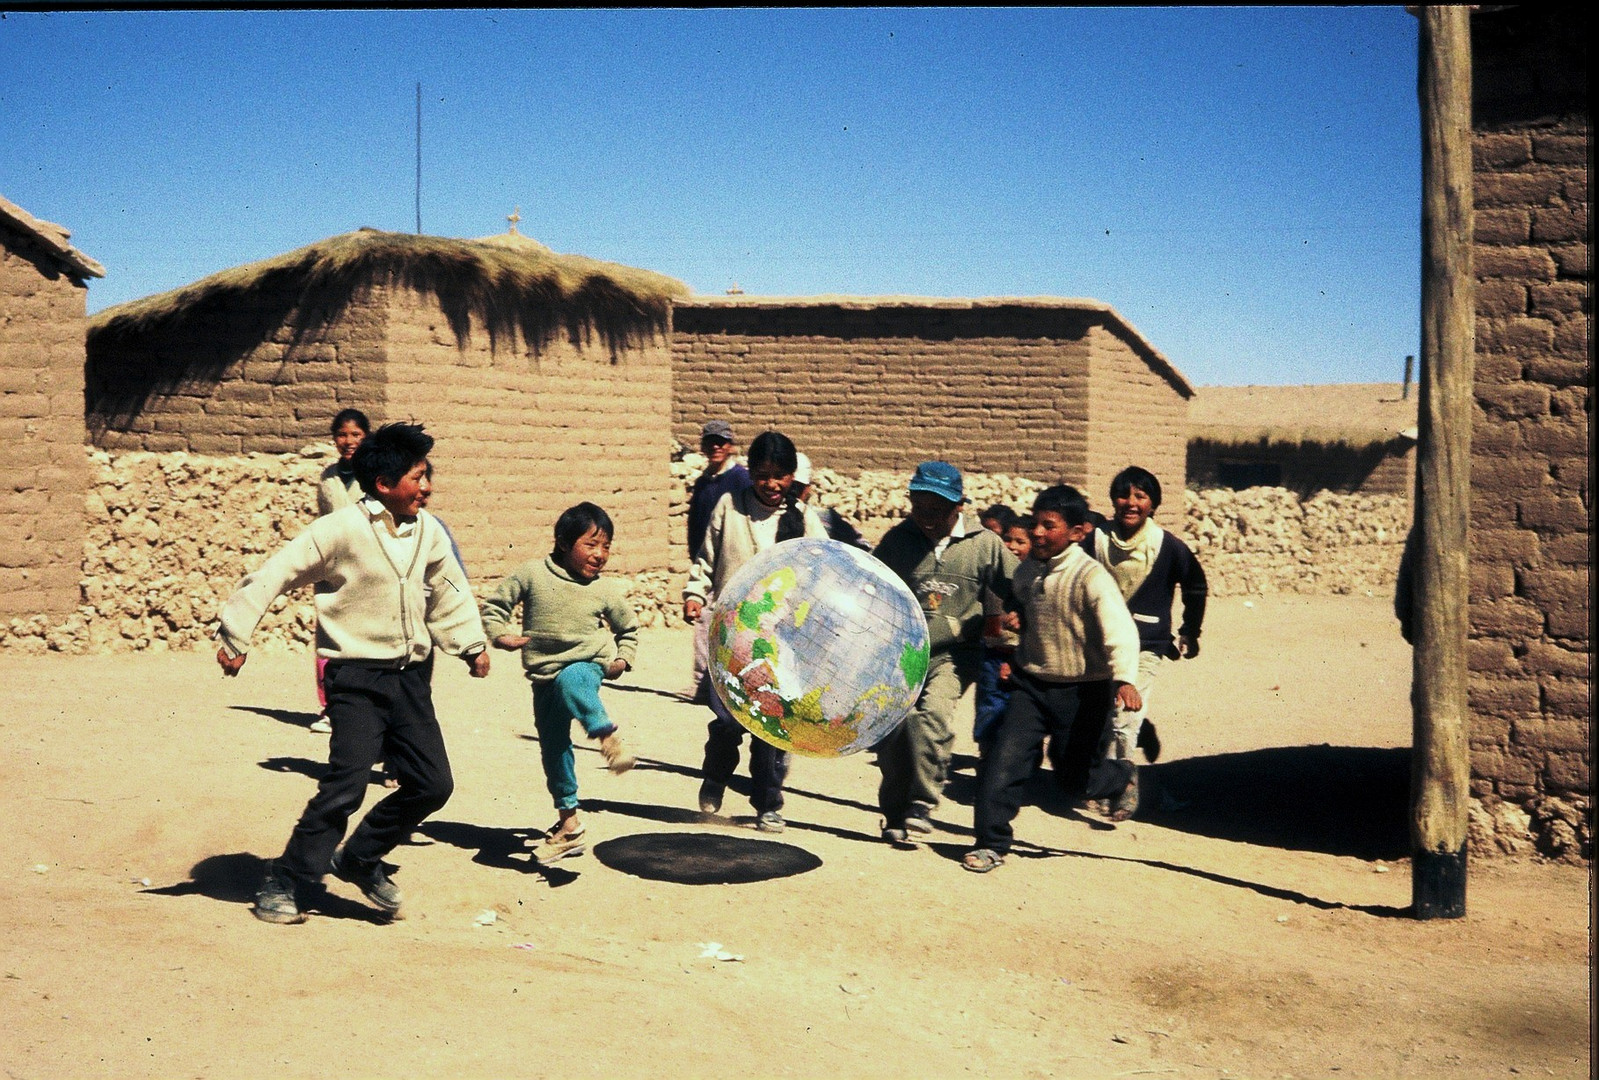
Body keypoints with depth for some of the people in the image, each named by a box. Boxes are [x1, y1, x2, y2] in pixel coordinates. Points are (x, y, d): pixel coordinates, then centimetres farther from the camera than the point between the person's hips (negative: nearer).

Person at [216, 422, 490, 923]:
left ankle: (360, 859, 24)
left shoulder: (427, 531, 4)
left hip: (410, 675, 6)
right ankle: (282, 883, 3)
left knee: (432, 783, 3)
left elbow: (449, 590, 22)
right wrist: (234, 638, -11)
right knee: (346, 783, -14)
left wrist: (472, 643, 20)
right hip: (357, 677, -6)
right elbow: (273, 577, -11)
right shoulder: (341, 531, -14)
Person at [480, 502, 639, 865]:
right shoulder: (532, 573, -4)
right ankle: (568, 824, 19)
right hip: (544, 676, 2)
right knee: (553, 750, 6)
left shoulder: (606, 591, -1)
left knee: (571, 682, -40)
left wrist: (623, 659, 3)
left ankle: (608, 737, -45)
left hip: (586, 665, -2)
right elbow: (495, 604, 5)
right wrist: (499, 635, -12)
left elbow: (629, 628, 17)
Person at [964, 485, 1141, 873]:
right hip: (1030, 684, 5)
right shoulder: (1028, 570, 2)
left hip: (1081, 691, -5)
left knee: (1077, 780, 9)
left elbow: (1120, 630, -32)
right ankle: (991, 842, 4)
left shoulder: (1091, 577, -19)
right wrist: (1014, 616, 0)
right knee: (1001, 760, -9)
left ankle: (1123, 775, 42)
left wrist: (1125, 679, -49)